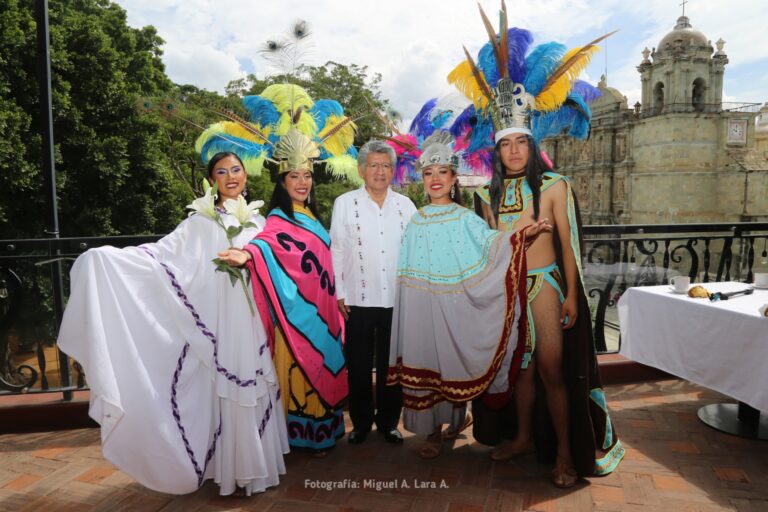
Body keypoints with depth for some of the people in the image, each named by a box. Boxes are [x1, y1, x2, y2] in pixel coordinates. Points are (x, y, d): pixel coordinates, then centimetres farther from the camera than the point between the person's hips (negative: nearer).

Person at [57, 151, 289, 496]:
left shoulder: (257, 220, 10)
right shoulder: (201, 223, -2)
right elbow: (162, 252, -10)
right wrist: (107, 256, -20)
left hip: (254, 321, 4)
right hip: (221, 322, -3)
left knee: (255, 390, 9)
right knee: (227, 392, 0)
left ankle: (256, 464, 25)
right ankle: (234, 469, 16)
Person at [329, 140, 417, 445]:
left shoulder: (405, 205, 6)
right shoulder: (345, 203, 1)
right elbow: (337, 251, 1)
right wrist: (340, 294, -2)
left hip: (397, 300, 2)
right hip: (359, 300, -1)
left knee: (392, 366, 12)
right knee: (359, 367, 9)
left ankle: (388, 422, 30)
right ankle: (361, 422, 28)